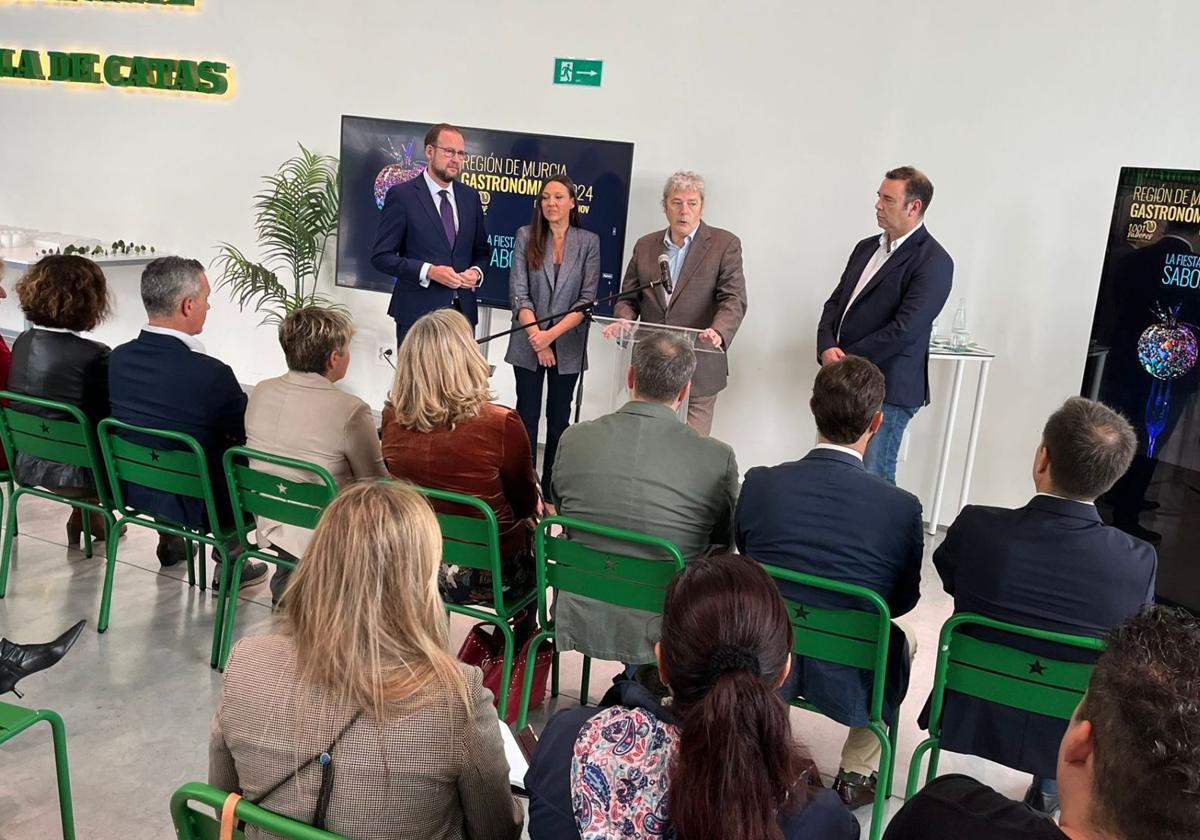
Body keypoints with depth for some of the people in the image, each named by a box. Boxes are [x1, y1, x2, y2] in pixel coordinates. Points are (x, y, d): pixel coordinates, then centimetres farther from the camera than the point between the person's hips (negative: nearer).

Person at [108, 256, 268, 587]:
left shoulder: (118, 358, -9)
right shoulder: (211, 374, -28)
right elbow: (247, 433, -13)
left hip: (133, 490, 6)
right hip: (197, 506, -6)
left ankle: (169, 541, 43)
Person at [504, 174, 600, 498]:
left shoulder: (588, 242, -1)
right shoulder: (526, 236, 0)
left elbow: (588, 299, -5)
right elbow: (519, 292, -4)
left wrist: (552, 334, -14)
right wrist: (537, 338, -12)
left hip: (567, 345, 0)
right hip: (529, 343, 0)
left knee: (558, 418, 7)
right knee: (527, 414, 4)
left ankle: (550, 492, 14)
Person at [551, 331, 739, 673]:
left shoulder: (574, 438, -8)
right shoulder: (718, 458, -14)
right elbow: (725, 540, 3)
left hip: (579, 621, 3)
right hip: (663, 632, -2)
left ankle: (636, 678, 38)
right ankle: (647, 680, 37)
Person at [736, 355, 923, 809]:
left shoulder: (760, 483, -16)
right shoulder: (902, 508, -20)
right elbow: (904, 601, -4)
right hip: (845, 682, -1)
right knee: (903, 638, 30)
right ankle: (856, 773, 31)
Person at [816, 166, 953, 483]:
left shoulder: (933, 262, -10)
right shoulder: (867, 247, 15)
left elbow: (904, 329, -18)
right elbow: (835, 302, 15)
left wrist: (846, 358, -13)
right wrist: (827, 348, -5)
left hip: (886, 389, -7)